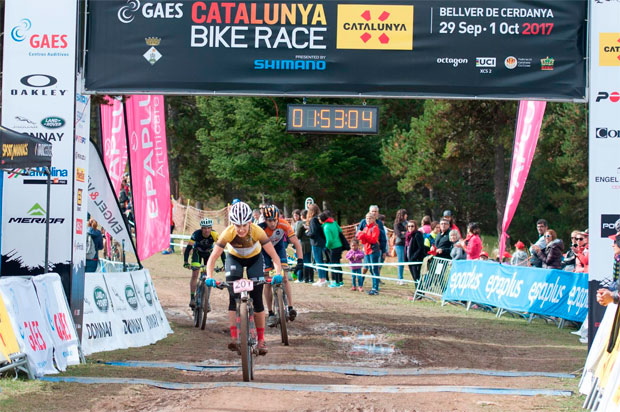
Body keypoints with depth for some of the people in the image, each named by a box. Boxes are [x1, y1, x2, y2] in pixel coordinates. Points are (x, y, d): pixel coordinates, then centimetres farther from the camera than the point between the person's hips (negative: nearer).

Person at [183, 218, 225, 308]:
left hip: (208, 253, 1)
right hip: (197, 252, -1)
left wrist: (225, 264, -42)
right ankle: (192, 298, -11)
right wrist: (185, 262, -48)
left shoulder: (215, 235, -33)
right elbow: (188, 247, -36)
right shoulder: (196, 234, -34)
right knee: (195, 274, -14)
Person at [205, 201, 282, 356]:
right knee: (233, 297, -17)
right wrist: (209, 276, -49)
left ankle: (261, 340, 3)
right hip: (234, 258, 0)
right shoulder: (228, 233, -34)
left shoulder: (257, 231, -35)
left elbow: (274, 256, -33)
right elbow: (213, 257, -33)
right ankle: (234, 338, -20)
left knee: (257, 299, -6)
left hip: (254, 258, 0)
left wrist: (278, 273, -49)